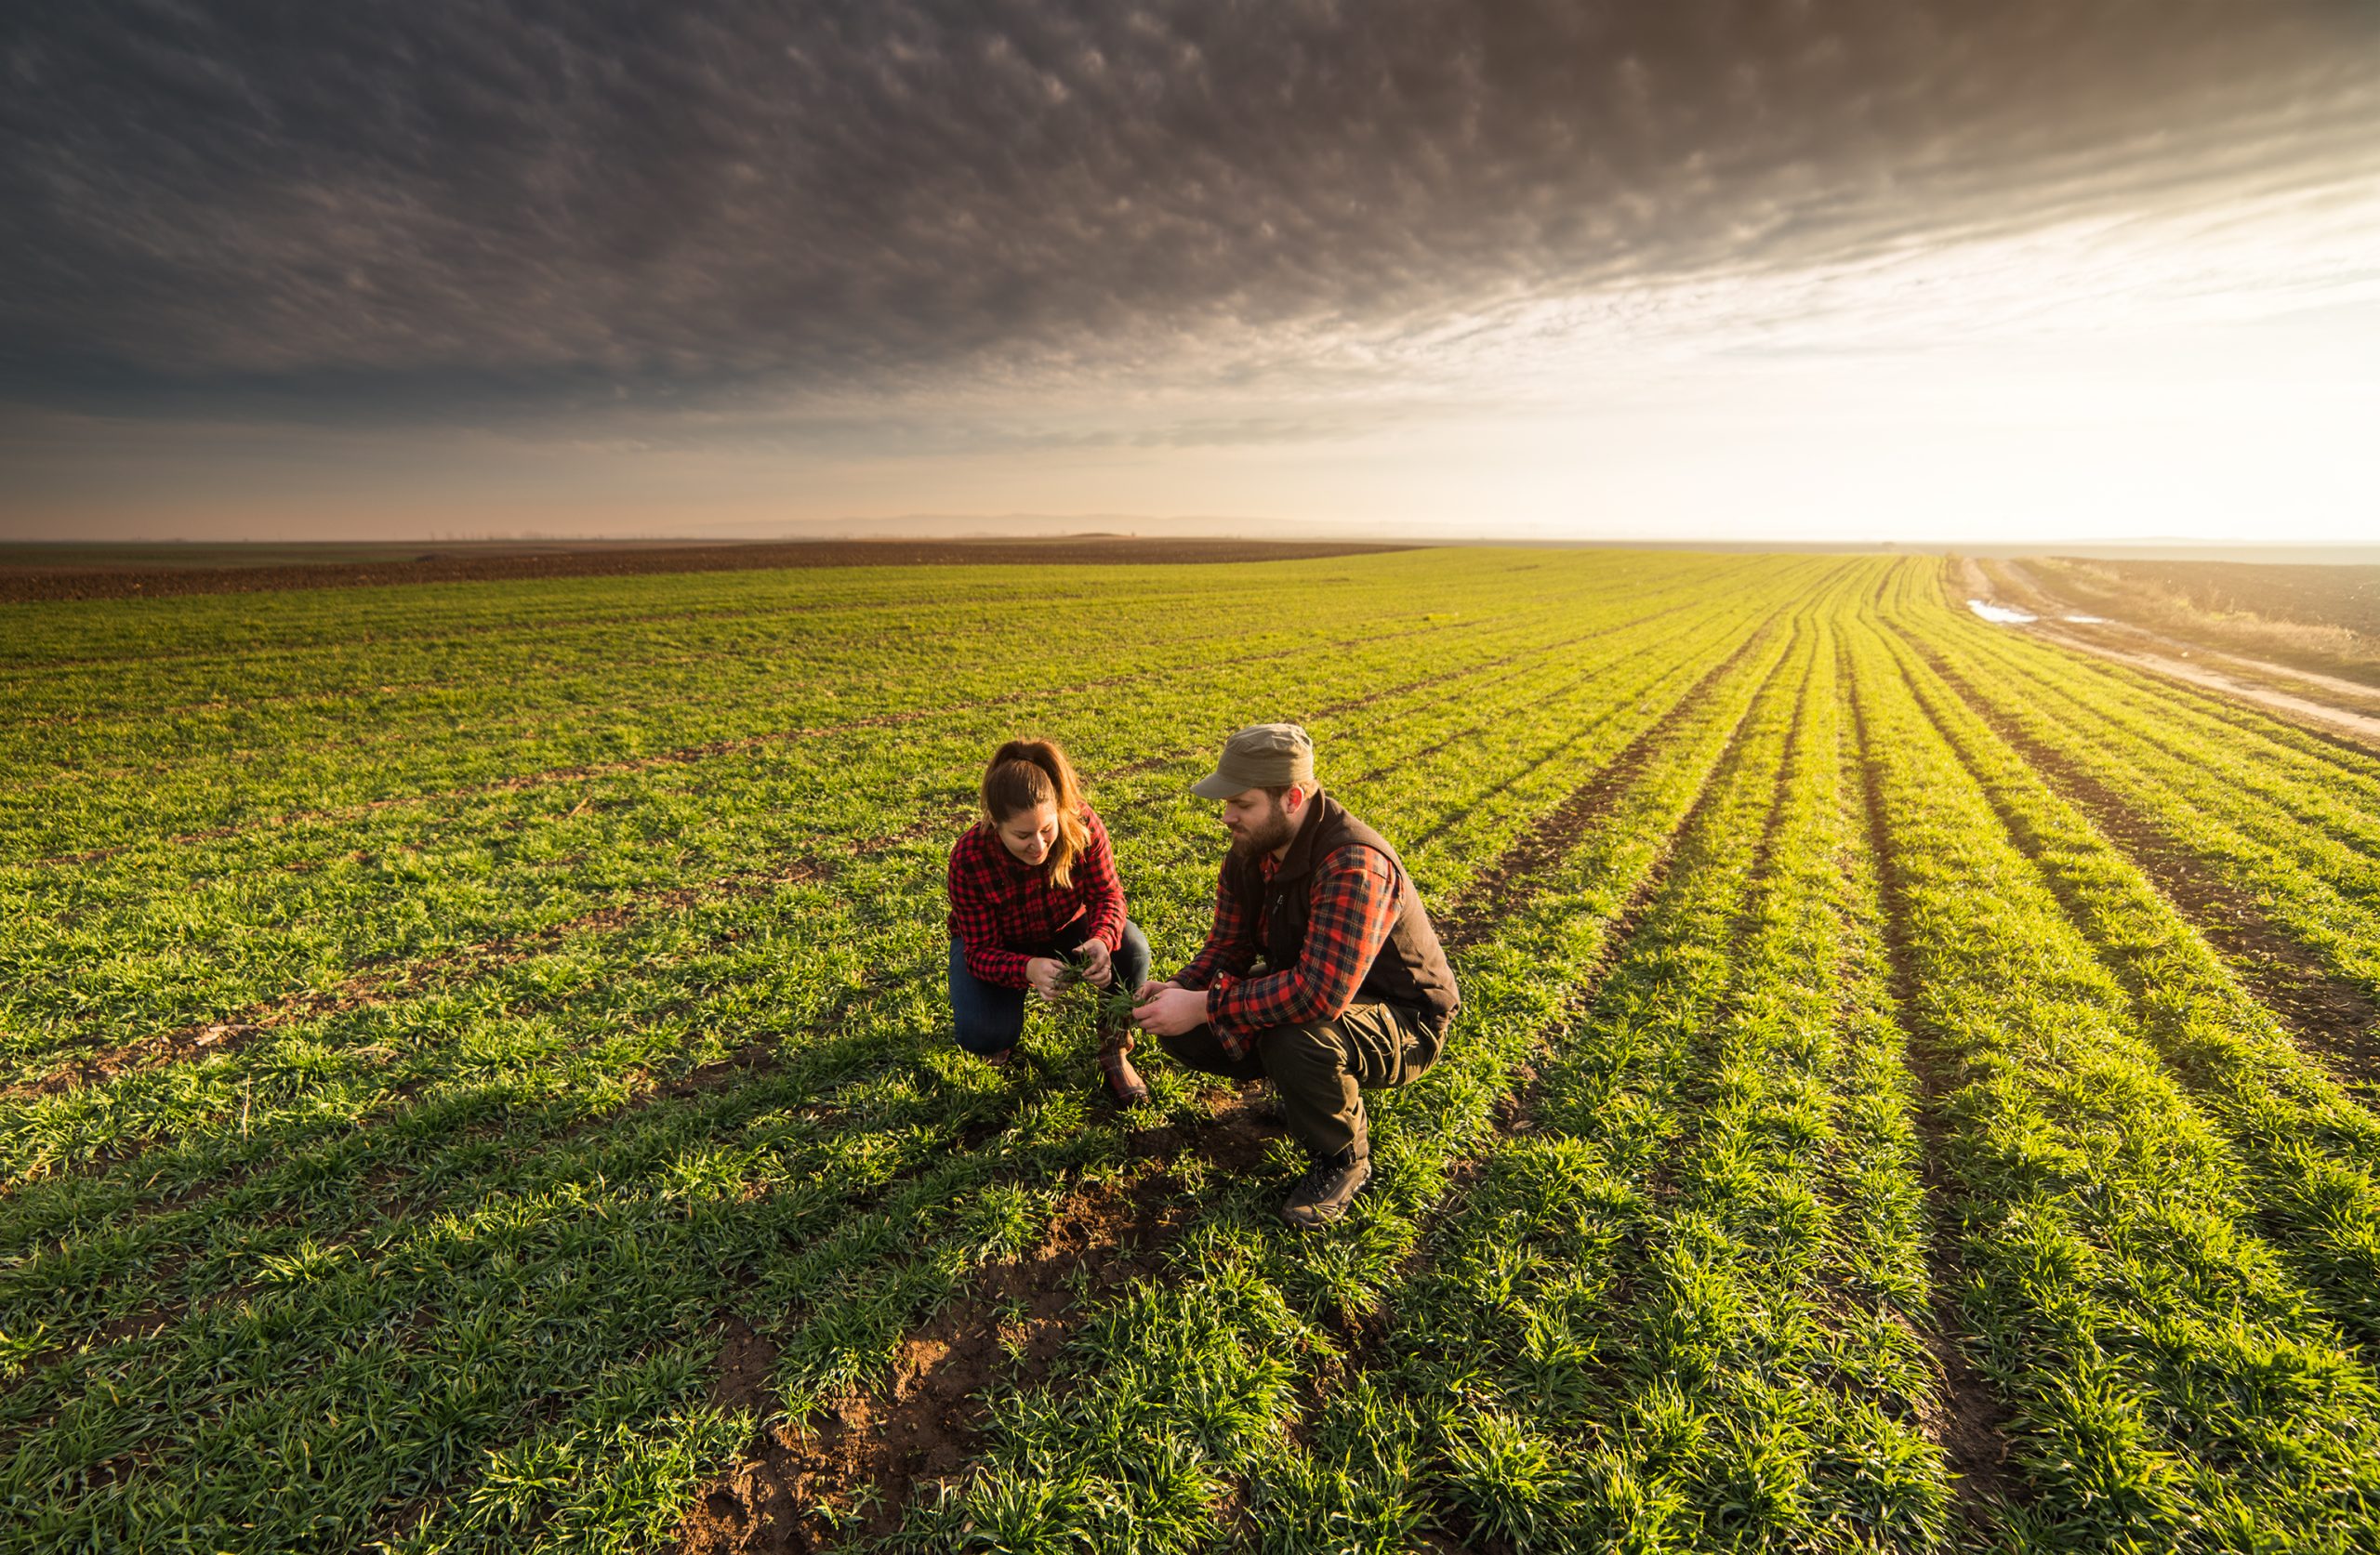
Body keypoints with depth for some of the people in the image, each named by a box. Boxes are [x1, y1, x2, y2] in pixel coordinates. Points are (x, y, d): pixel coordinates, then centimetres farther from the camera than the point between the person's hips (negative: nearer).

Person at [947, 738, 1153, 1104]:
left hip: (1065, 932, 2)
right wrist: (1028, 969, -49)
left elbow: (1108, 895, -19)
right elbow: (980, 951, -27)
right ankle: (1004, 1013, 13)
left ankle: (1115, 1053, -4)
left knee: (1131, 948, -29)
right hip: (999, 947, -1)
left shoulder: (1082, 825, -30)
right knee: (983, 1036, -27)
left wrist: (1102, 940, -43)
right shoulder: (969, 858, -32)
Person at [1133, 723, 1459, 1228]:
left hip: (1404, 1021, -7)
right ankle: (1299, 1084, 15)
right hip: (1306, 993, 8)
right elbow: (1228, 947, 0)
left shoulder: (1353, 865, -34)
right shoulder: (1250, 851, -7)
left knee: (1294, 1038, -39)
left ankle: (1344, 1160, -7)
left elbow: (1319, 993, -43)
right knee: (1182, 1031, -8)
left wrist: (1205, 1006, -35)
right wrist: (1179, 989, -21)